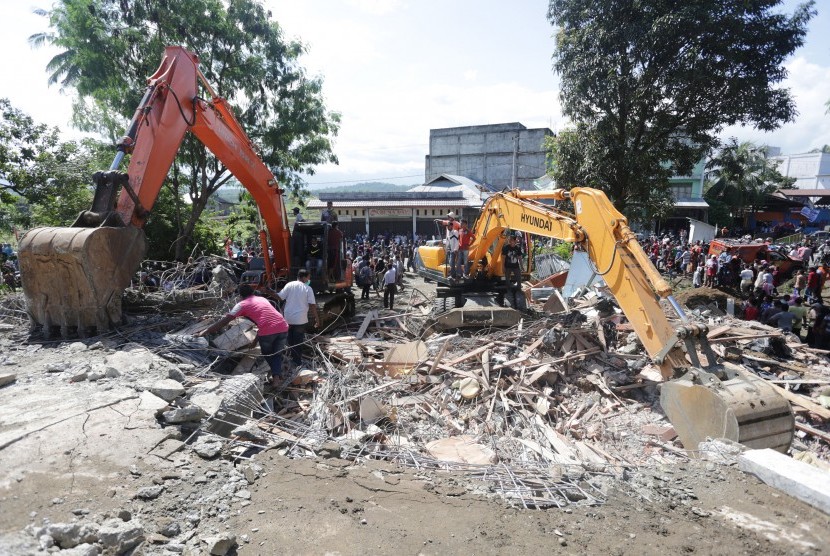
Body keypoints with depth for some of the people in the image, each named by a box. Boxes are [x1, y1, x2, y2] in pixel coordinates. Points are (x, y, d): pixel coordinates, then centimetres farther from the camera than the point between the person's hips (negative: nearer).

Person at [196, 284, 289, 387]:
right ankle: (277, 376, 7)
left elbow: (224, 321, 4)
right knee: (277, 354, 21)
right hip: (283, 327, 4)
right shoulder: (262, 299, 26)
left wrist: (205, 332, 7)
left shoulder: (242, 304, 10)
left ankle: (275, 376, 26)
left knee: (267, 354, 23)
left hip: (267, 331, -4)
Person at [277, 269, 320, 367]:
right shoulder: (308, 289, -7)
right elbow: (312, 305, -9)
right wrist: (317, 318, -2)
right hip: (300, 320, -3)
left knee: (291, 339, 19)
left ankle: (293, 358, 31)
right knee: (299, 341, 7)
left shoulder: (289, 285, -1)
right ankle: (298, 361, 12)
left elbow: (280, 297, -3)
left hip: (288, 318, 3)